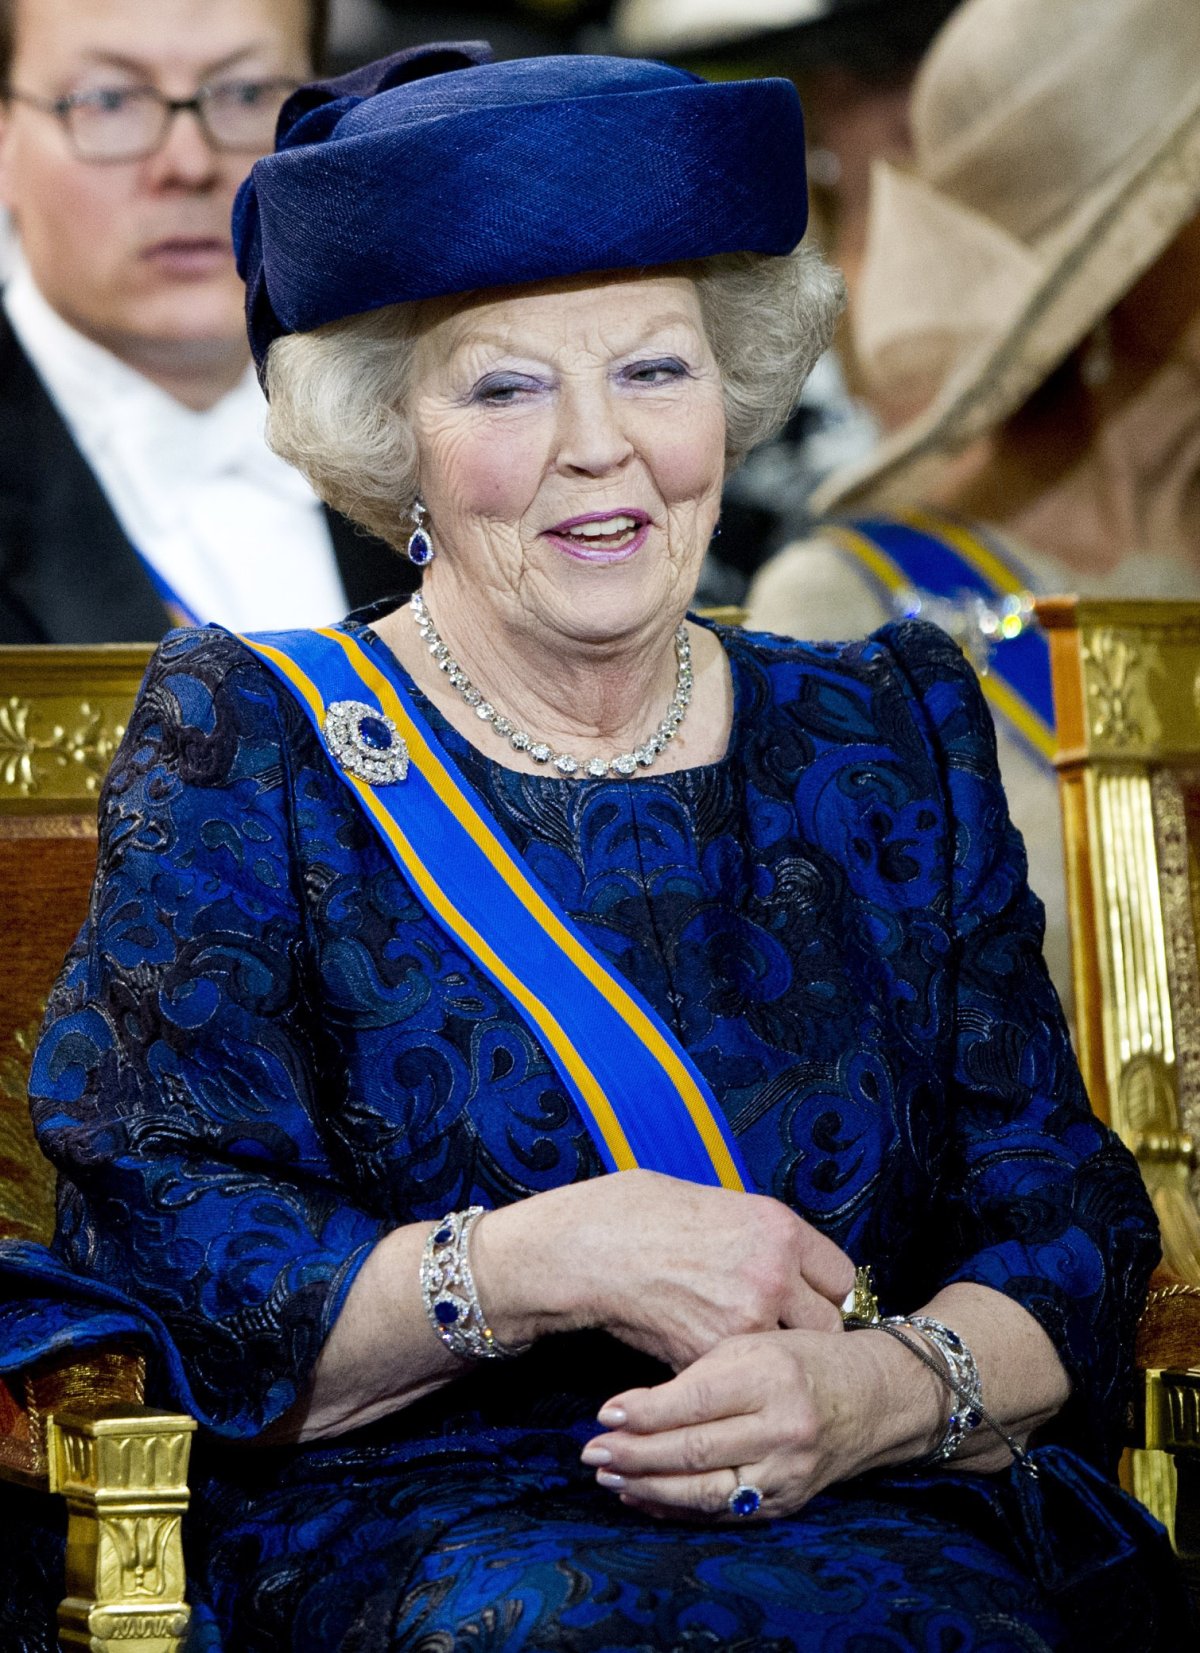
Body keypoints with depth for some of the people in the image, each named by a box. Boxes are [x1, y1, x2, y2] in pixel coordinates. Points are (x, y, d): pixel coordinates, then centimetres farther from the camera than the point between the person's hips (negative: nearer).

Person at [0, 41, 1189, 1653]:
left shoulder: (890, 737, 17)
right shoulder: (244, 740, 9)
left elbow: (1065, 1227, 10)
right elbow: (168, 1263, -1)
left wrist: (888, 1385, -12)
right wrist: (552, 1261, -15)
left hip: (889, 1523, 3)